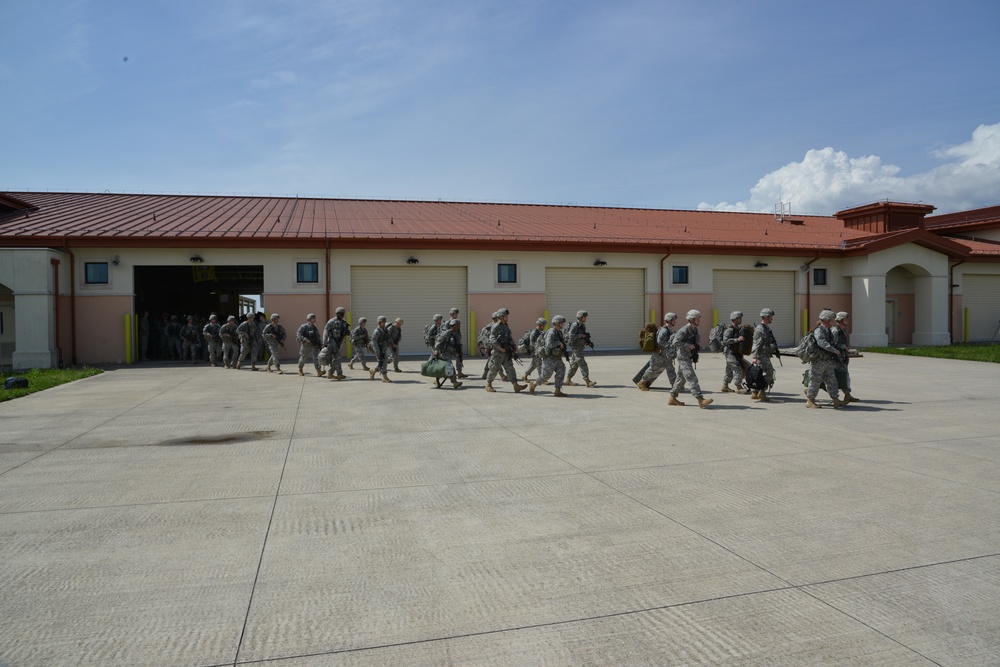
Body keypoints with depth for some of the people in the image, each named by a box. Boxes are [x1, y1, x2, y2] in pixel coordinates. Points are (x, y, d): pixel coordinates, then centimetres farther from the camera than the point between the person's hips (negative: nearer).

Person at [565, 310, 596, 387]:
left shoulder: (583, 325, 11)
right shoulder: (574, 325, -16)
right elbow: (571, 336, -24)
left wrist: (589, 343, 4)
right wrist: (581, 335, -22)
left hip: (580, 347, 9)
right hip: (576, 348, -9)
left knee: (574, 365, 13)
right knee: (582, 364, -12)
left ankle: (568, 381, 21)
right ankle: (588, 381, -14)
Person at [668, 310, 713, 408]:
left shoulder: (694, 330, 12)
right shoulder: (684, 330, -17)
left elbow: (697, 340, 30)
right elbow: (675, 342, -25)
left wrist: (698, 343, 7)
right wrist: (689, 345, -23)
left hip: (689, 357, 10)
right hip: (683, 357, -10)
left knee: (681, 378, 14)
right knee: (692, 379, -14)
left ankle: (672, 398, 22)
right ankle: (700, 400, -19)